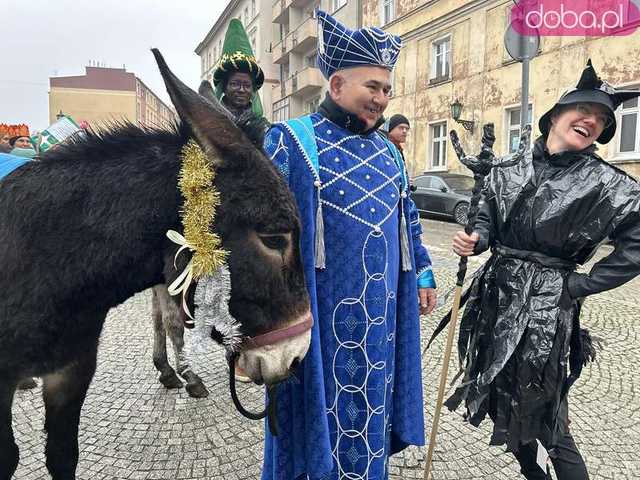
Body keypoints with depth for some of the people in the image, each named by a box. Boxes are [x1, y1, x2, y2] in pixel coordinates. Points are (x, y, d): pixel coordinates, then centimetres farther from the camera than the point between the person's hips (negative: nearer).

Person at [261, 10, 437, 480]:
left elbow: (408, 218, 20)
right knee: (324, 409, 9)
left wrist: (423, 274, 19)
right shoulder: (292, 141, -8)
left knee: (370, 402, 19)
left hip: (381, 310, 6)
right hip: (321, 310, -6)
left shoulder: (388, 151, 12)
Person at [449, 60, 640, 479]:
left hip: (546, 308, -5)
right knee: (504, 400, 18)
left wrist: (578, 285, -10)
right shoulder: (511, 172, 5)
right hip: (496, 297, 5)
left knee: (542, 416, 3)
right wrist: (474, 240, -9)